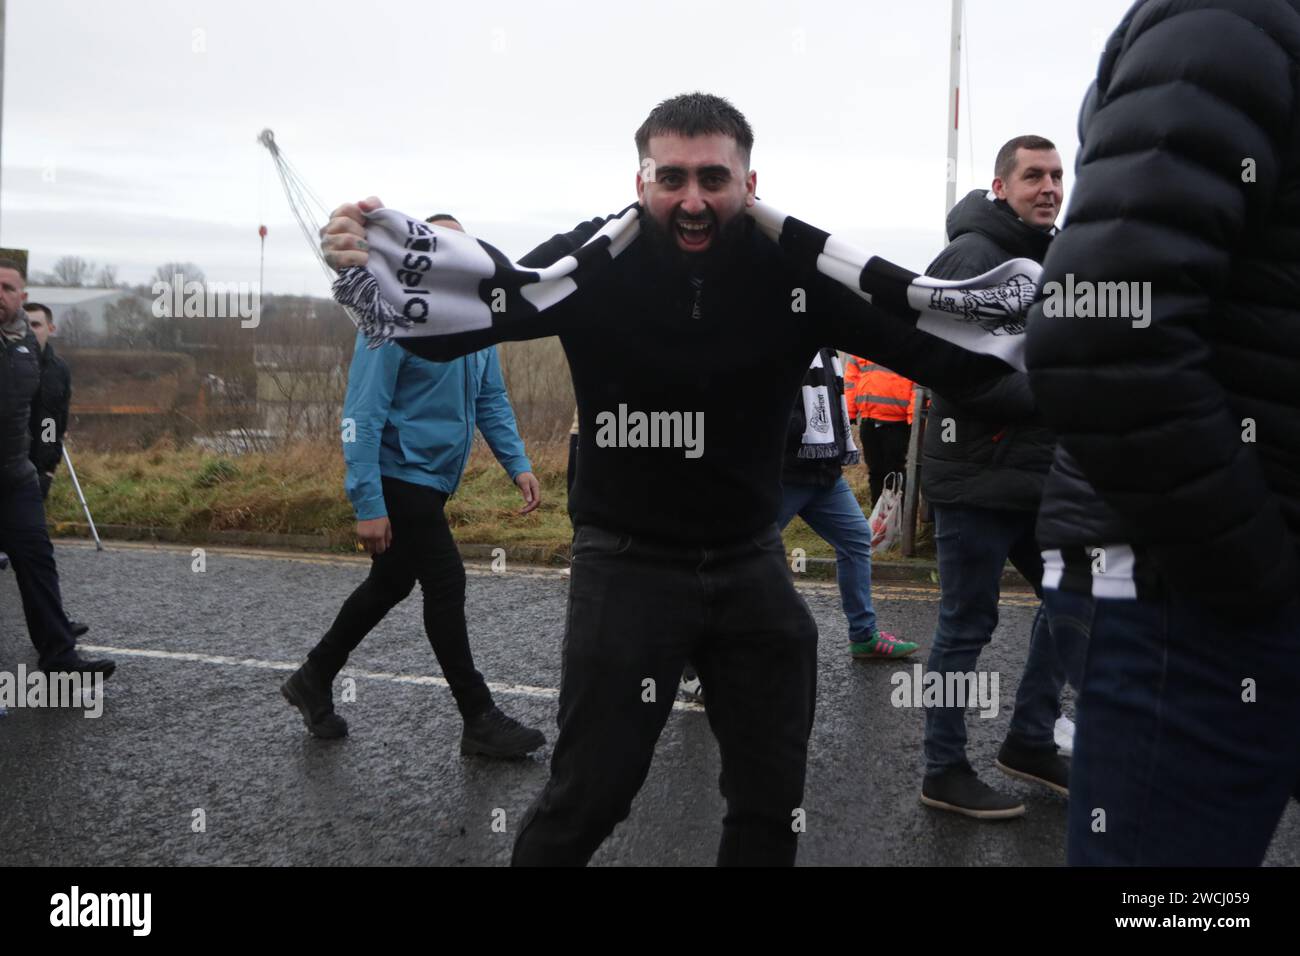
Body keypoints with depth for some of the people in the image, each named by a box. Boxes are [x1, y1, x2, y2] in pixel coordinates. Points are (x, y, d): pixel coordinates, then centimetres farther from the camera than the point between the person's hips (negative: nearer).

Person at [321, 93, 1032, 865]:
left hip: (752, 561, 3)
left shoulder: (796, 270, -10)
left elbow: (931, 347, -11)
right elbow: (450, 324, -12)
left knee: (773, 801, 16)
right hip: (629, 562, -2)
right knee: (587, 799, 5)